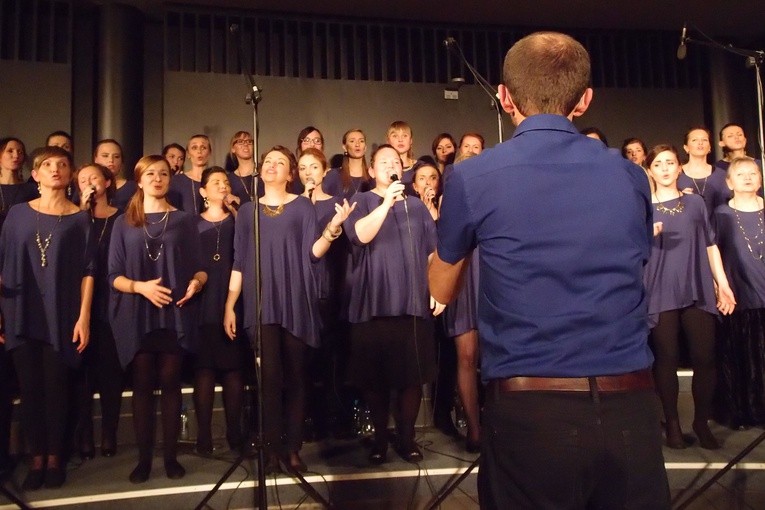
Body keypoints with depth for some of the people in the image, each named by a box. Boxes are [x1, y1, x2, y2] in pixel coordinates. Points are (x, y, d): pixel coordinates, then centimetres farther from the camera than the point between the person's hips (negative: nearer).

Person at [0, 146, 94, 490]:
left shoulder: (79, 219, 3)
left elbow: (87, 271, -1)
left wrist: (83, 317, -8)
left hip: (61, 316, -1)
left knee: (56, 389, 3)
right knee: (29, 389, 5)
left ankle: (54, 458, 15)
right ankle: (36, 459, 16)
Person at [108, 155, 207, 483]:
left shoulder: (185, 220, 10)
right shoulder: (124, 223, 9)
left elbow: (199, 268, 7)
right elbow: (114, 275, 4)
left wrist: (196, 282, -16)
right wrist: (141, 286, -15)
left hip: (175, 314, 0)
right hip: (137, 316, 0)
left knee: (170, 383, 2)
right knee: (142, 385, 2)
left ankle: (171, 456, 9)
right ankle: (144, 458, 10)